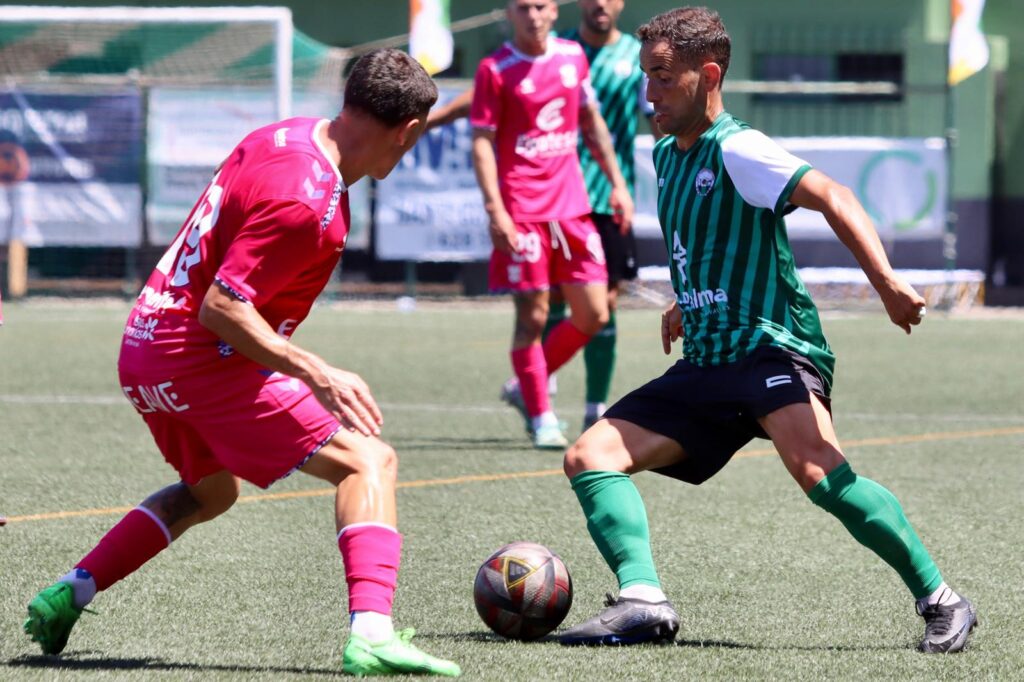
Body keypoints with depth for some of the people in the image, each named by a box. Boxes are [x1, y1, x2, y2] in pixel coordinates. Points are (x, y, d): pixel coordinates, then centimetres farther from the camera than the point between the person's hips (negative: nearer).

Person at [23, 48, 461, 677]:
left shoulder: (288, 136, 4)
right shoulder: (306, 202, -23)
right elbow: (220, 307, -25)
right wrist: (317, 375, -25)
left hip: (145, 351, 10)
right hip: (201, 359, -10)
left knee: (211, 489, 31)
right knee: (367, 460, -11)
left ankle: (67, 596, 23)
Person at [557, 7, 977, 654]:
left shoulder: (735, 149, -9)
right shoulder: (667, 155, 17)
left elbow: (830, 196, -21)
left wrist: (886, 282, -31)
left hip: (772, 347, -9)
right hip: (705, 366, 9)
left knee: (816, 468, -33)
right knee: (590, 456, -4)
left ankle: (941, 601, -22)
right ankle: (643, 600, -19)